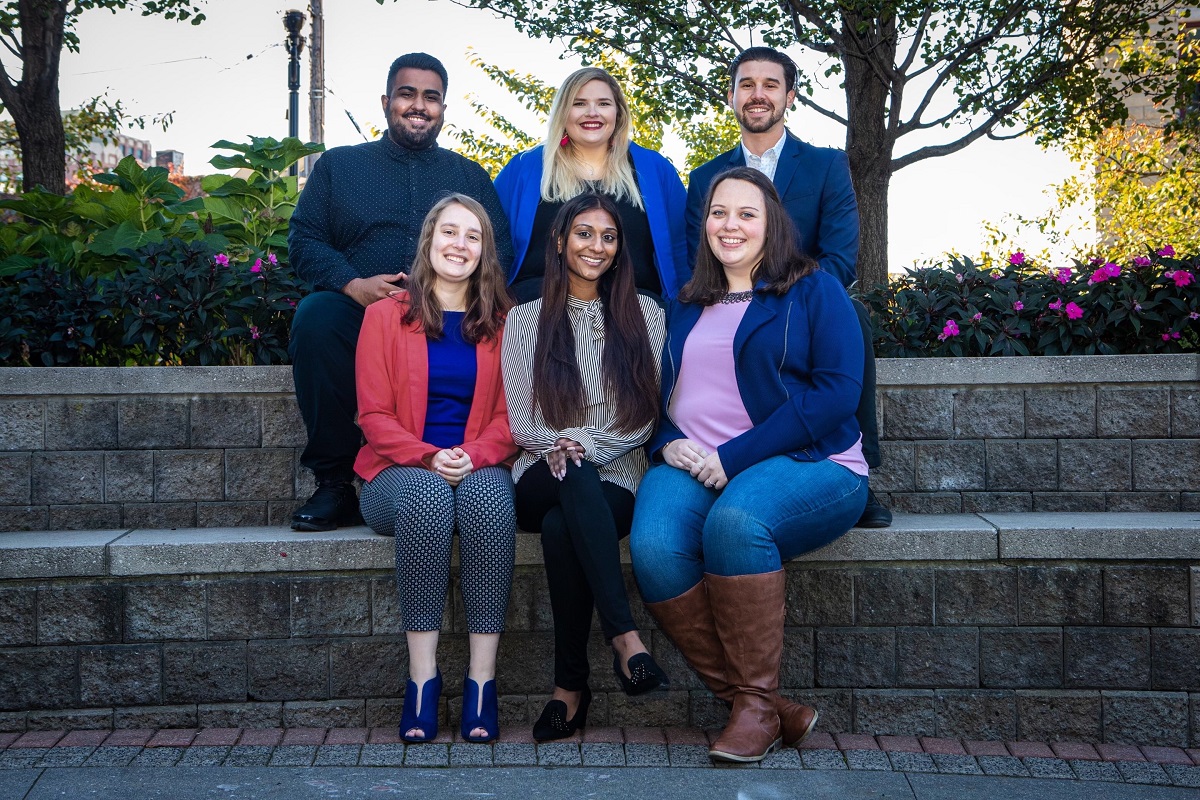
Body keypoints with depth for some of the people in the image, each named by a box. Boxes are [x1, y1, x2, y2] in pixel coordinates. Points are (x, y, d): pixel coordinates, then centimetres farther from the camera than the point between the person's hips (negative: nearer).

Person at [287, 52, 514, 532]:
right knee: (316, 315, -34)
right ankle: (334, 482, -24)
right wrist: (352, 284, -13)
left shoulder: (470, 176, 22)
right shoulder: (339, 165, 19)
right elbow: (303, 239, 8)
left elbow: (501, 252, 9)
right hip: (359, 312, 0)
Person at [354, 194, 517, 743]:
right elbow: (374, 415, 1)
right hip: (399, 474, -1)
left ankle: (482, 678, -34)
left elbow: (509, 416, 6)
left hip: (479, 471, 1)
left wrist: (474, 456, -15)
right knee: (428, 493, -36)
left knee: (488, 493, -35)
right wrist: (428, 457, -17)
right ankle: (421, 673, -33)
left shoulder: (501, 322, 13)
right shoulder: (386, 315, 8)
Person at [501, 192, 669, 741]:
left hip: (617, 479, 0)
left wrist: (584, 444, -13)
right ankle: (625, 636, -42)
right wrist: (560, 449, -16)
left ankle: (571, 686, -29)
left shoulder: (644, 316, 11)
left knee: (560, 528, -36)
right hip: (544, 482, 0)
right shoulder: (525, 321, 12)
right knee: (576, 479, -38)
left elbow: (646, 417, 4)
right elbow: (520, 423, 6)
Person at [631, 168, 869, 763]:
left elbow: (838, 389, -7)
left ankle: (756, 700, -21)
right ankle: (767, 710, -20)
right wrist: (667, 444, -5)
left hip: (806, 466, -4)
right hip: (692, 468, 4)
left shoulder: (814, 290, 6)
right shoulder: (686, 307, 22)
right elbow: (657, 392, 21)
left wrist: (734, 458, -14)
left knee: (735, 519, -38)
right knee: (653, 548, -29)